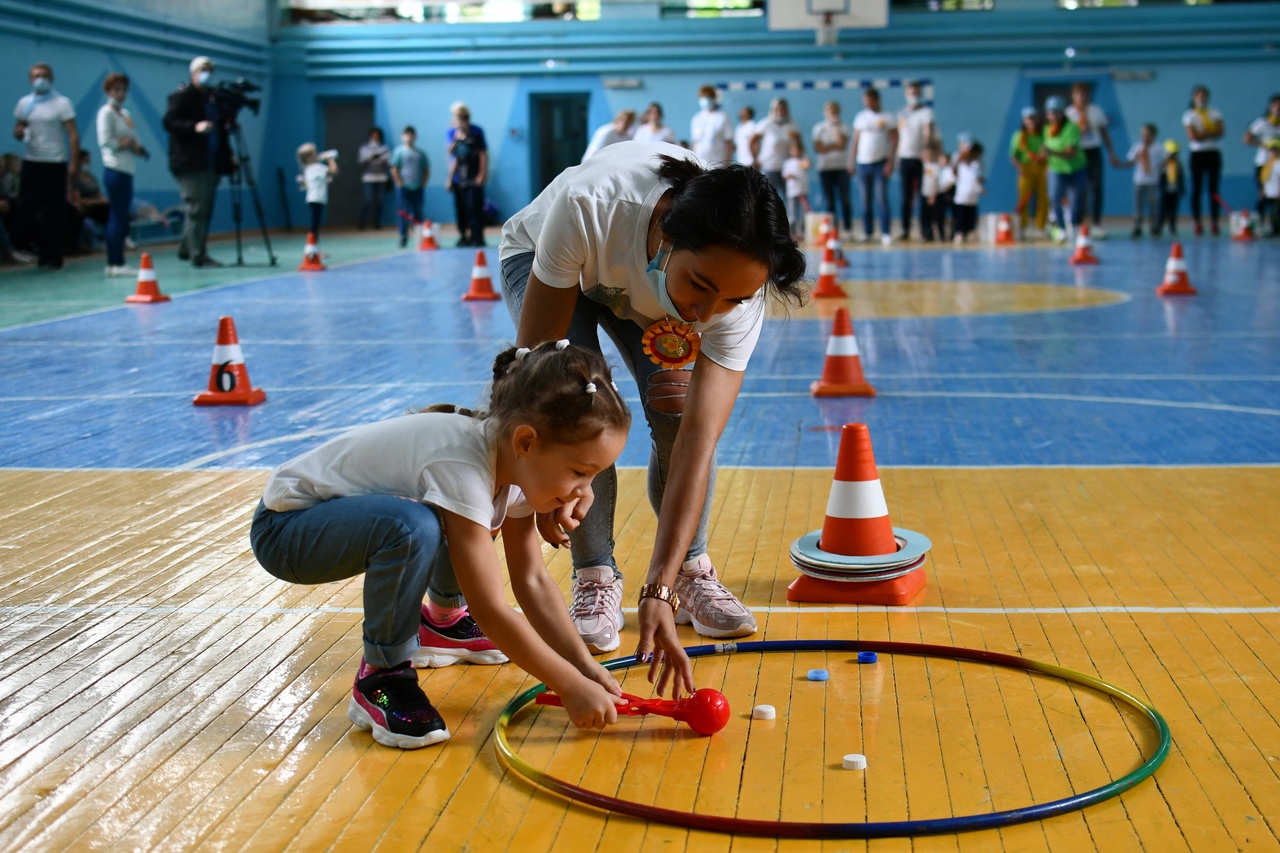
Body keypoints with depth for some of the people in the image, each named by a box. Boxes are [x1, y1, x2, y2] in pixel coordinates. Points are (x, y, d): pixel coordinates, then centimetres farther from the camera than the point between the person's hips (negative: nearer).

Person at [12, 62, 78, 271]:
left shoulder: (62, 103, -3)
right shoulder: (24, 103, 10)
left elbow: (73, 134, -7)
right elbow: (18, 131, 17)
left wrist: (73, 163, -14)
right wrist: (19, 132, -8)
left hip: (55, 162, -4)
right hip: (31, 161, 4)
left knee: (54, 212, -1)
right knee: (26, 207, -1)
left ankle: (54, 257, 7)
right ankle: (42, 249, 16)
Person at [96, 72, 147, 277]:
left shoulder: (125, 113, 19)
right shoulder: (106, 112, -6)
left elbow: (131, 140, 22)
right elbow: (105, 141, -15)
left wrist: (135, 146, 1)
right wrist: (126, 143, -7)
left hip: (126, 170, 9)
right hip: (115, 169, -9)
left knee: (119, 217, 8)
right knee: (118, 216, -9)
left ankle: (113, 264, 11)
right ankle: (117, 264, -8)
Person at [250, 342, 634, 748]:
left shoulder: (515, 466, -7)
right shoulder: (461, 466, -33)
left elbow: (533, 580, -4)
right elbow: (490, 609, -32)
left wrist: (585, 666, -12)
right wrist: (572, 686, -27)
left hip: (346, 512, 9)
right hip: (283, 528, -9)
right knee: (414, 527, -35)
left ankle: (442, 621, 26)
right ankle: (380, 678, -16)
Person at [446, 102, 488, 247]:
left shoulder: (476, 131, -1)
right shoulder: (452, 133, 9)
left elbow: (483, 153, -2)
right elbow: (452, 154, 12)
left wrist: (482, 174, -8)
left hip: (473, 178, -4)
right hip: (458, 178, 4)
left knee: (474, 207, -8)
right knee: (460, 208, 5)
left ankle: (477, 237, -4)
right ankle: (464, 236, 12)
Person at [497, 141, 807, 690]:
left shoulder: (737, 286, -37)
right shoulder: (589, 206, -46)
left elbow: (699, 444, -39)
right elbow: (535, 356, -34)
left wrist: (658, 592, -43)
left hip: (642, 292, 2)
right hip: (543, 260, -2)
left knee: (680, 409, -19)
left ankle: (691, 572, 3)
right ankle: (595, 580, -5)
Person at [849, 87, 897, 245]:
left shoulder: (887, 118, 1)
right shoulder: (860, 117, 10)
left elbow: (894, 140, -2)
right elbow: (856, 140, 12)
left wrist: (890, 161, -11)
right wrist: (851, 161, 8)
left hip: (880, 163, -3)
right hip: (863, 163, 3)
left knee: (882, 199, -9)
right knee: (866, 201, 5)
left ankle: (885, 233, -6)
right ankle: (867, 233, 12)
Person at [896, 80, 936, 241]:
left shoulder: (926, 112, -1)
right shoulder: (901, 113, 14)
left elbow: (928, 133, -13)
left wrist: (925, 151, -27)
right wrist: (897, 158, 13)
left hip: (921, 159, -4)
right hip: (905, 158, 4)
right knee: (906, 198, 4)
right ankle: (906, 230, 7)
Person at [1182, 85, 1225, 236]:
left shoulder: (1215, 114, 9)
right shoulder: (1189, 115, 2)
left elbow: (1221, 131, -5)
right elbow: (1193, 136, -10)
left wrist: (1203, 133, -14)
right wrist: (1211, 133, -7)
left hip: (1214, 153, 2)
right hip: (1197, 154, -2)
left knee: (1214, 189, -1)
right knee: (1196, 188, -3)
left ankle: (1214, 222, 1)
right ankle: (1198, 222, 0)